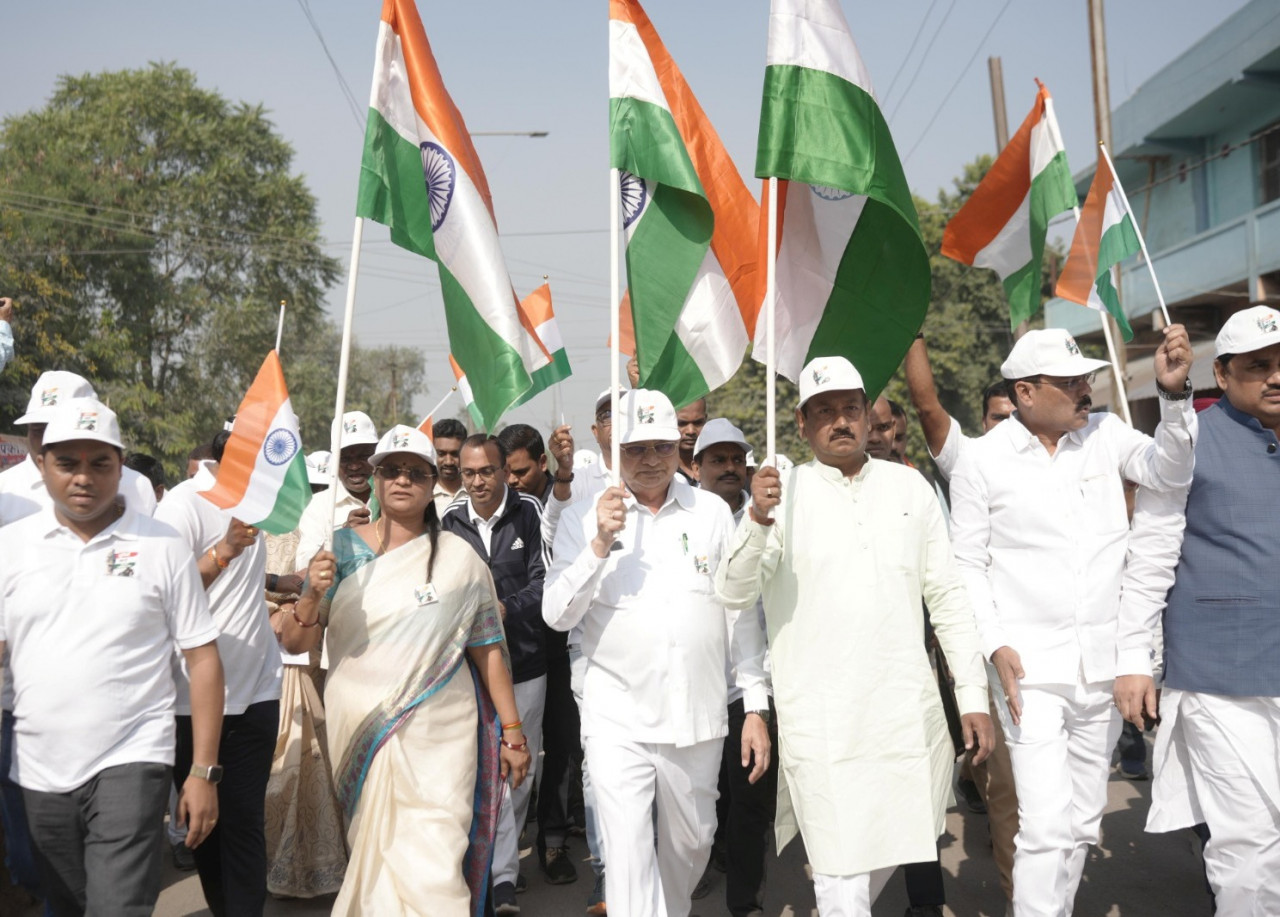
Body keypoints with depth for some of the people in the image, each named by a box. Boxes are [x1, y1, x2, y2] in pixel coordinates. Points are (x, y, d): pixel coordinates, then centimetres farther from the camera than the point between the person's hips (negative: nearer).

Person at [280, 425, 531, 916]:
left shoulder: (460, 557, 0)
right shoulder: (341, 548, 3)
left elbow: (488, 648, 3)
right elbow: (293, 644, 3)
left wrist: (512, 731, 2)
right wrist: (313, 595, -16)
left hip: (439, 737, -1)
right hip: (359, 729, 2)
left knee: (435, 868, -6)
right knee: (374, 857, 11)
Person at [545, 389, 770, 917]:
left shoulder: (712, 512, 3)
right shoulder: (583, 518, 0)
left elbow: (742, 611, 5)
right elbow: (557, 616, -5)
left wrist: (757, 706, 3)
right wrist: (599, 547, -18)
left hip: (698, 717, 2)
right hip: (618, 720, -2)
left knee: (691, 844, 17)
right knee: (629, 857, -6)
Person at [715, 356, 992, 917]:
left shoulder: (909, 486, 7)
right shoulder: (782, 492, -3)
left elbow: (946, 594, 10)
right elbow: (733, 591, -10)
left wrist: (972, 694, 7)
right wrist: (757, 523, -28)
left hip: (909, 713, 4)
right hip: (821, 719, -3)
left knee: (889, 849, 18)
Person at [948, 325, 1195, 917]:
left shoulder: (1105, 434, 4)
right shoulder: (982, 460, -6)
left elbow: (1169, 472, -9)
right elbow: (968, 565, -3)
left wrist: (1174, 393, -21)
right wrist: (996, 645, -12)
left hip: (1103, 662, 4)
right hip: (1031, 666, -4)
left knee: (1082, 823, 16)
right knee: (1046, 826, -9)